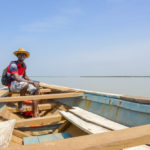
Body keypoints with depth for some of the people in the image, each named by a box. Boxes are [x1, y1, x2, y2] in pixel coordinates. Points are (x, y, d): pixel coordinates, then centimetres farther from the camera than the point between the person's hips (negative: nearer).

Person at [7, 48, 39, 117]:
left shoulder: (23, 64, 9)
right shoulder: (13, 64, -17)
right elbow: (17, 78, -28)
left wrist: (32, 81, -2)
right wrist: (32, 82, -27)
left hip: (21, 84, 8)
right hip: (12, 85, -8)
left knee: (35, 90, -13)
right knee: (26, 84, -39)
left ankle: (35, 115, -18)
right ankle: (20, 103, -14)